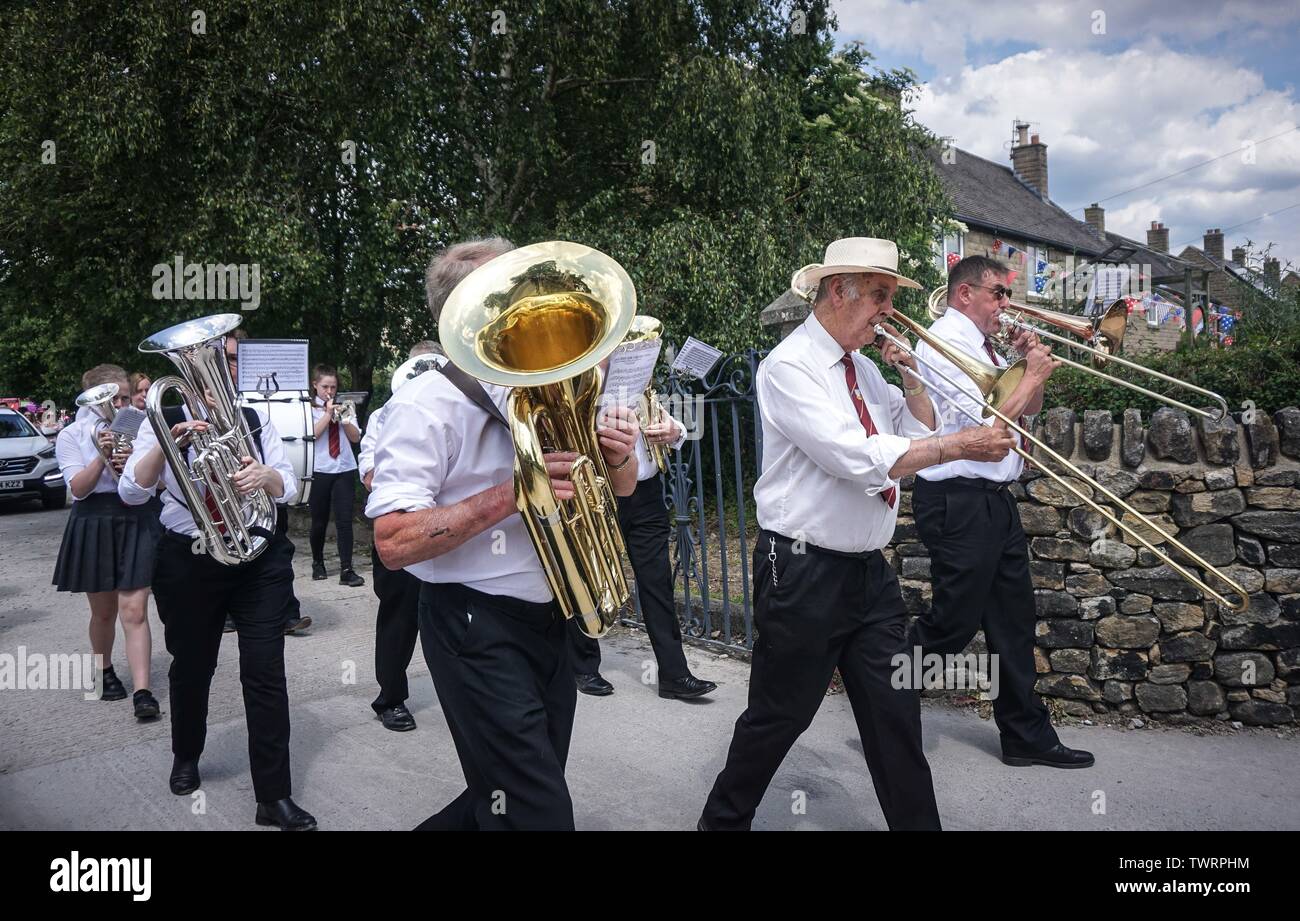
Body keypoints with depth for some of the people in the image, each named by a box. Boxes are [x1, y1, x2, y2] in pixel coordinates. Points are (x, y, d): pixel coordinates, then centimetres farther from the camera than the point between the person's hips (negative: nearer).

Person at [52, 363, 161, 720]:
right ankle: (105, 672, 37)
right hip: (94, 524, 1)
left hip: (137, 520, 0)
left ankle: (142, 692, -11)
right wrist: (102, 457, -22)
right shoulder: (71, 435, 1)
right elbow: (78, 488, -8)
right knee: (103, 611, 13)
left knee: (134, 610, -8)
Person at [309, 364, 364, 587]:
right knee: (319, 521, 10)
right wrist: (328, 414, -15)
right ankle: (318, 564, 29)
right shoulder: (309, 408, 2)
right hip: (319, 470, -1)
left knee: (344, 520, -6)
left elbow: (356, 438, 4)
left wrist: (344, 419, -12)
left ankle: (346, 570, -5)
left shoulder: (343, 406, 10)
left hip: (344, 470, 2)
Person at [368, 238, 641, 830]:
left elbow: (618, 488, 16)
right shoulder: (426, 405, -12)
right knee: (541, 814, -5)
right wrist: (508, 496, -28)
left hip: (550, 620, 8)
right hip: (479, 630, -7)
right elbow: (394, 542, -22)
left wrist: (619, 456, -7)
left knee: (510, 797, 19)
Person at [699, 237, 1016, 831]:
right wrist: (959, 446, -23)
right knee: (779, 716, 7)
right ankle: (723, 819, 29)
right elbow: (860, 458, -26)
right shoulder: (790, 366, -14)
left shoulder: (861, 367, 11)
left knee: (897, 712, 11)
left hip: (869, 569, 7)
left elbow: (918, 433, 16)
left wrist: (911, 372, 2)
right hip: (804, 573, -7)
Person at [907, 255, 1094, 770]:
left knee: (1014, 619, 12)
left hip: (994, 500, 10)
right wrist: (1034, 373, -8)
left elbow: (1028, 410, 24)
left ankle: (1027, 737, 22)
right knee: (954, 622, -4)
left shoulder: (984, 346, 17)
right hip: (959, 502, -10)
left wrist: (1031, 363, 8)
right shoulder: (945, 342, -12)